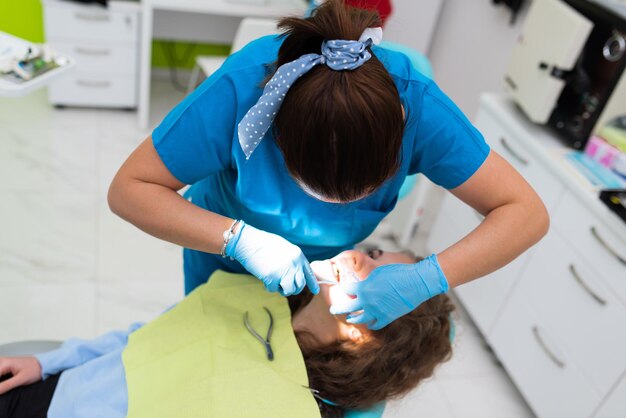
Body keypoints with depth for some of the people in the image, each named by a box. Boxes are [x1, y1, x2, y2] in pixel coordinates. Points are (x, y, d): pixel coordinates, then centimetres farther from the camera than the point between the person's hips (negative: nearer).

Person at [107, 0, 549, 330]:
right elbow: (128, 189, -31)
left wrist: (429, 277, -45)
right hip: (226, 251, -1)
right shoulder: (242, 90, -39)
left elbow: (527, 212, -29)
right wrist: (239, 239, -46)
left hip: (324, 267, 2)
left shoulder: (412, 101, -34)